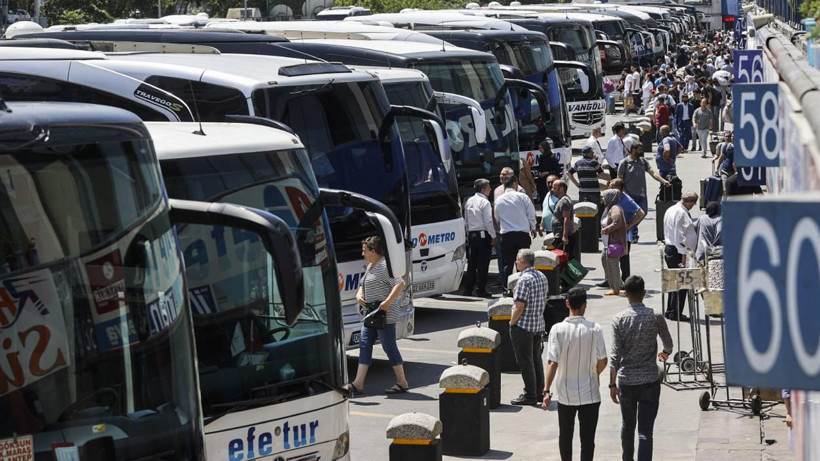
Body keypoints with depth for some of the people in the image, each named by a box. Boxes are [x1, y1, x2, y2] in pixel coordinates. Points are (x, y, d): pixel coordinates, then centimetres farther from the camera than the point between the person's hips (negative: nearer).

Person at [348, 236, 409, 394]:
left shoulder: (385, 266, -14)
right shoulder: (370, 267, 17)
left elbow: (400, 284, -23)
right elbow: (363, 286, 28)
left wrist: (387, 302, -28)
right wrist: (359, 295, 5)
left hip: (385, 315, -10)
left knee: (389, 346, -4)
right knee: (365, 345, 5)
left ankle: (402, 382, 5)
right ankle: (358, 383, 4)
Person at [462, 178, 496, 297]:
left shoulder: (469, 201, 11)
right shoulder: (484, 202, -11)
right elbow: (488, 221, -15)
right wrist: (493, 236, -9)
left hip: (471, 234, 7)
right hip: (483, 235, -7)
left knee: (471, 263, 10)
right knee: (483, 264, -2)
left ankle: (468, 289, 9)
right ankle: (481, 290, -1)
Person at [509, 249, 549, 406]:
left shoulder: (525, 280, -20)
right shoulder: (542, 277, 8)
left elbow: (519, 306, -22)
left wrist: (512, 322, -9)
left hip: (523, 326, -9)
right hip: (539, 325, 9)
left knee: (525, 361, -2)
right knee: (536, 359, 16)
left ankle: (530, 395, 1)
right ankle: (540, 392, 22)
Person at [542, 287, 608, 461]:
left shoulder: (557, 329, -10)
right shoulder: (594, 329, -11)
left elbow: (552, 362, -13)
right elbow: (602, 361, -7)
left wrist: (547, 390, -9)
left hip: (565, 394, 1)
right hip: (589, 393, -1)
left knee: (565, 435, 19)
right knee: (587, 438, 4)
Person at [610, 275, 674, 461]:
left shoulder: (619, 319, -7)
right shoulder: (655, 317, -7)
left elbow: (615, 355, -10)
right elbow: (668, 342, 11)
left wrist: (612, 384, -3)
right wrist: (666, 353, 35)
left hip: (626, 381, 2)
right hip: (649, 381, -2)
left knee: (627, 425, 22)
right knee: (645, 430, -3)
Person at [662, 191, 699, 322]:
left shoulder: (671, 210, 15)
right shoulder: (681, 213, -16)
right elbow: (679, 235, -21)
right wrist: (683, 254, -21)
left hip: (668, 248, 10)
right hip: (677, 251, -10)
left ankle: (670, 311, 22)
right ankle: (676, 313, -4)